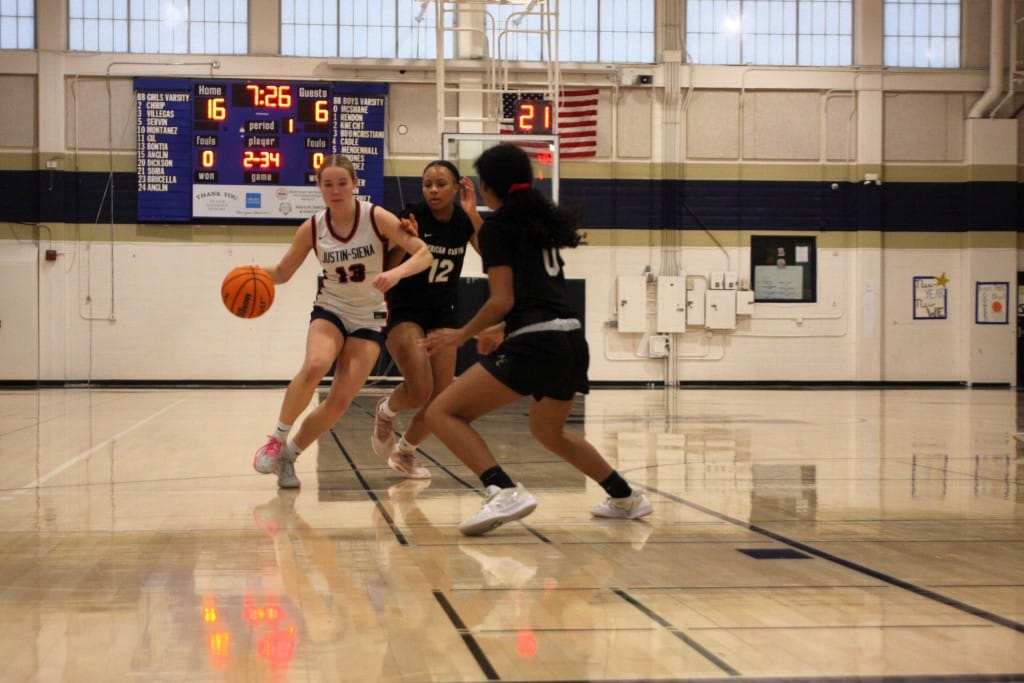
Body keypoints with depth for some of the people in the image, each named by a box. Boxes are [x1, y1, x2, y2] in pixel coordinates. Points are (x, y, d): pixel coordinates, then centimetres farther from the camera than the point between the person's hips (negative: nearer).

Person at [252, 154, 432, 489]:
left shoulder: (376, 218, -14)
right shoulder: (312, 228, -7)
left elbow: (424, 254, -19)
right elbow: (282, 272, 5)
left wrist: (396, 273, -39)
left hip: (369, 319, 0)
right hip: (330, 310, 0)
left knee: (340, 401, -11)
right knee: (314, 366, -32)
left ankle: (289, 454, 10)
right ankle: (277, 440, -15)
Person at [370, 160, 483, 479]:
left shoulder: (463, 220, -3)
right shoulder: (413, 216, -14)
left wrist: (473, 214, -25)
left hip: (442, 315, 4)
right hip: (405, 312, -4)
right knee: (420, 391, -18)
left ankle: (405, 451, 22)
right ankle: (385, 411, 17)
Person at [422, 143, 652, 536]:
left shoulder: (497, 227, -1)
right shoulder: (543, 220, 22)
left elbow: (503, 300, -9)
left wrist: (461, 336, 4)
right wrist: (499, 330, 34)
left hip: (535, 346, -8)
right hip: (573, 342, 8)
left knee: (442, 413, -6)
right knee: (548, 431, 33)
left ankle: (504, 492, -24)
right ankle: (626, 497, 35)